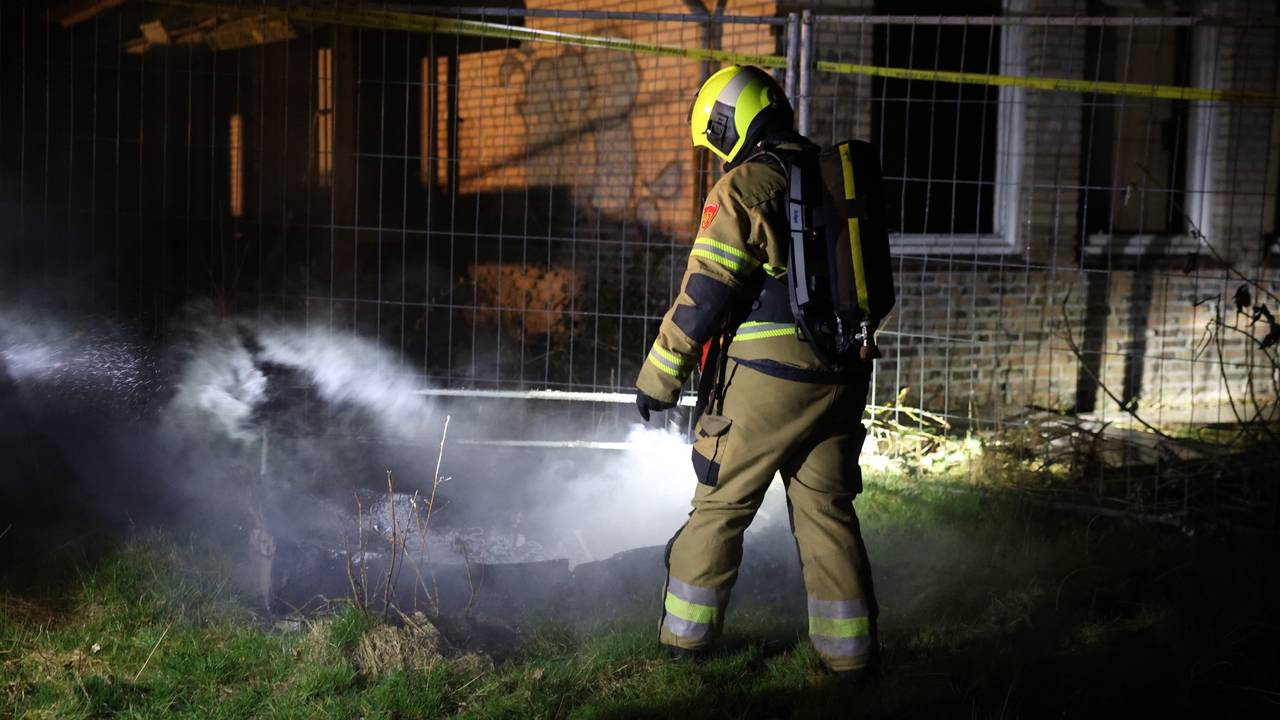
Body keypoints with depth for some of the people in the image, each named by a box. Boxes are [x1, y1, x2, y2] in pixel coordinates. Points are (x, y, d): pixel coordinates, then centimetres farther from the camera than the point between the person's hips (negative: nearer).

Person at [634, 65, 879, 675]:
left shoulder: (747, 185, -11)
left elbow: (704, 293, -14)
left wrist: (660, 375, -7)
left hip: (770, 377, -6)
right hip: (843, 374, 6)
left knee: (722, 503, 8)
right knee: (827, 508, 13)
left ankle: (687, 631, 17)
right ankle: (849, 647, 15)